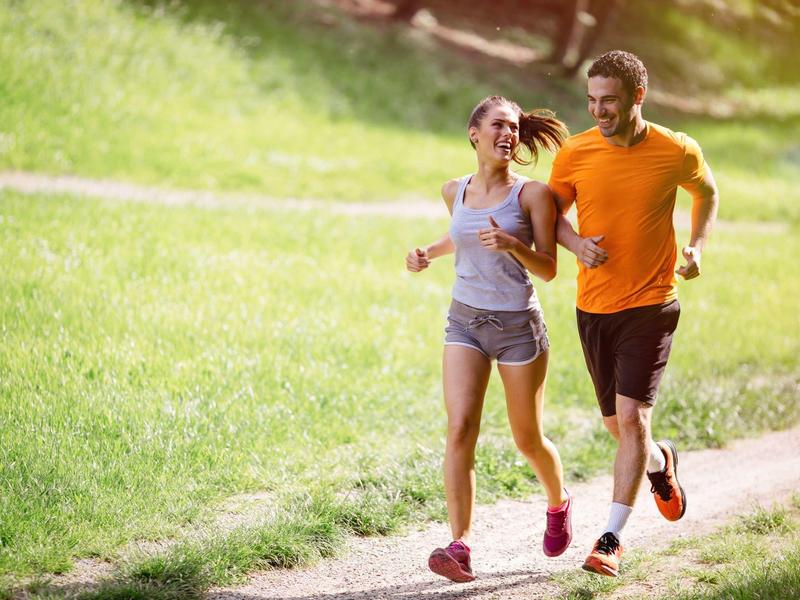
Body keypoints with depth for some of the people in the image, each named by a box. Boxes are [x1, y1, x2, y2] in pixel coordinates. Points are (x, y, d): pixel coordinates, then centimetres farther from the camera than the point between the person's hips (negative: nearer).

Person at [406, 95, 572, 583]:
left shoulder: (532, 194, -10)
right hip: (465, 323, 3)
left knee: (528, 440, 11)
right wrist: (429, 254, 8)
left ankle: (558, 504, 43)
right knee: (460, 430, -14)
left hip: (519, 327, -3)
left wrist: (513, 244, -26)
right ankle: (460, 548, -18)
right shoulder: (455, 191, 4)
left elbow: (548, 269, -9)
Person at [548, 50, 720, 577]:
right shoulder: (576, 153, -5)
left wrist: (697, 247, -1)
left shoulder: (677, 152, -7)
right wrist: (576, 244, -12)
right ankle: (661, 462, 48)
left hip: (651, 305, -3)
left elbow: (707, 193, 14)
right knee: (619, 426, 14)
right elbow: (552, 211, 9)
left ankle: (612, 538, -7)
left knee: (631, 416, -14)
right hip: (593, 307, 3)